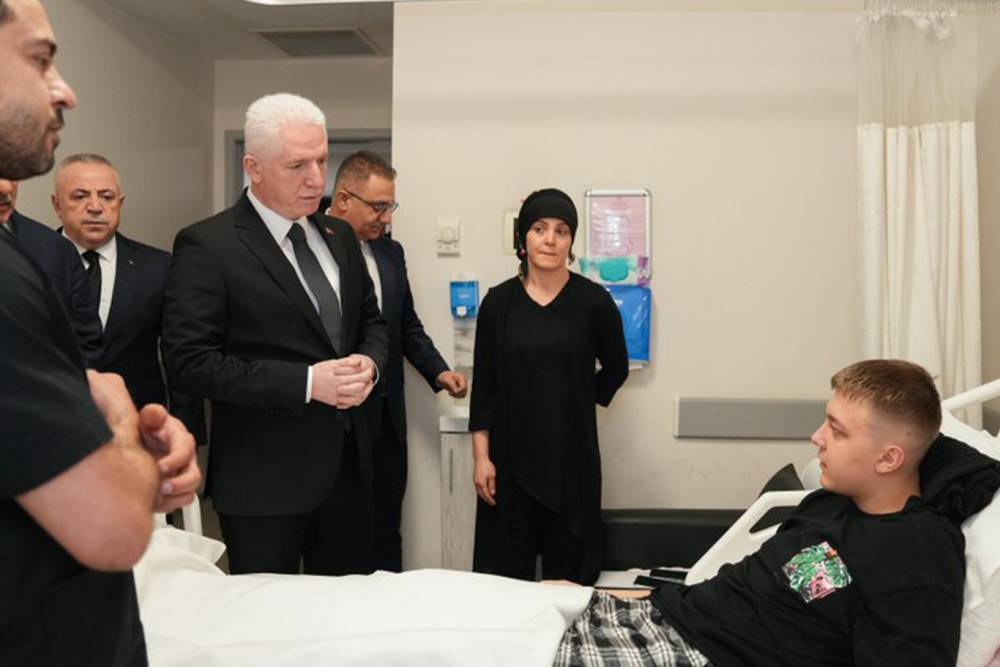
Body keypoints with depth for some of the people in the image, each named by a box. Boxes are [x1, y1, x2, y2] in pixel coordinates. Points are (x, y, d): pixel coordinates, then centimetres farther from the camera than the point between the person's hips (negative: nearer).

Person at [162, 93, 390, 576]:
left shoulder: (339, 237, 9)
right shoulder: (206, 246, -12)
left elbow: (371, 323, 17)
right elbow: (189, 362, -17)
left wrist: (369, 363, -6)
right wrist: (306, 382, -21)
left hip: (347, 464, 6)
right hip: (263, 478, -6)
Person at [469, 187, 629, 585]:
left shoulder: (593, 301, -3)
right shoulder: (499, 301, 1)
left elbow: (616, 369, 11)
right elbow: (483, 385, 2)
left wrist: (580, 405, 5)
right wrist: (481, 456, -2)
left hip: (573, 455, -1)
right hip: (510, 456, 1)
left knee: (569, 573, 6)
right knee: (505, 570, 5)